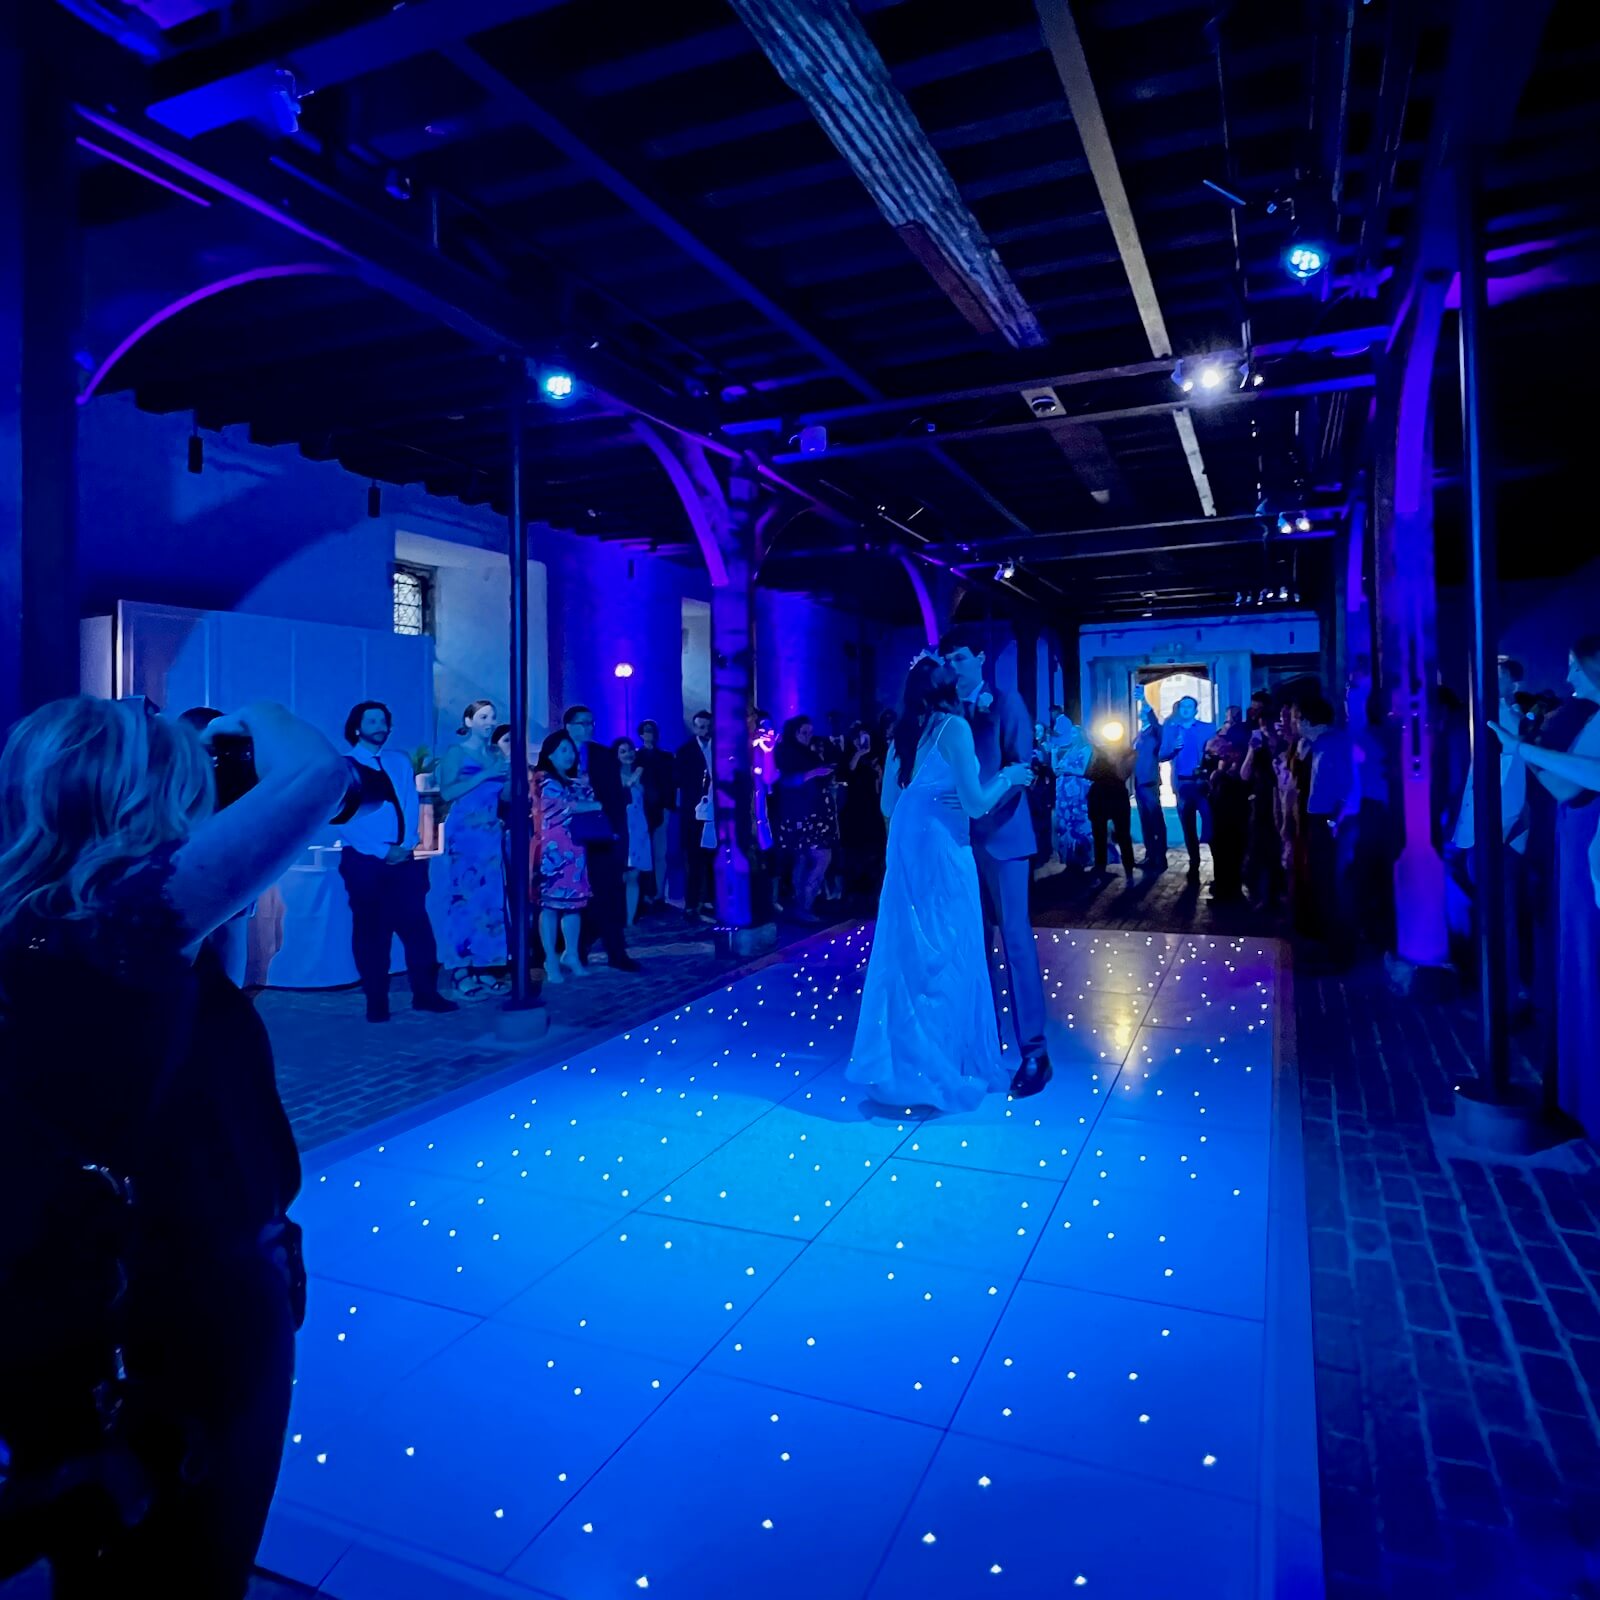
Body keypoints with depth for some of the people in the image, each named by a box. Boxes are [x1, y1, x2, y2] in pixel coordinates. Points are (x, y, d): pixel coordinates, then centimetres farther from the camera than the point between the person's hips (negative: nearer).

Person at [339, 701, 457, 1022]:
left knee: (417, 926, 1)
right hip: (364, 860, -3)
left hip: (403, 858, 4)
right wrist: (382, 851, -15)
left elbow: (411, 807, 7)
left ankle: (425, 994, 10)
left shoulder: (400, 763, 15)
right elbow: (346, 817, -9)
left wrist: (407, 844, -10)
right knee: (371, 931, 4)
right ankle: (376, 1002, 13)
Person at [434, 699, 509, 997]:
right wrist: (485, 774, -15)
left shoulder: (496, 755, 14)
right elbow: (446, 792, -12)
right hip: (464, 832, -5)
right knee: (466, 895, -7)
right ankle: (462, 971, -3)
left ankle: (486, 968, 8)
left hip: (492, 832, 5)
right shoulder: (456, 752, -1)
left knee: (492, 897, 2)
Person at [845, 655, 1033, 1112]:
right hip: (942, 856, -7)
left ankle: (901, 1066, 22)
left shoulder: (902, 734, 10)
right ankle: (936, 1072, 12)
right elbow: (976, 804, -13)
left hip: (906, 856, 7)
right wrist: (1009, 777, 3)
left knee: (908, 959, 13)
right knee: (945, 962, 3)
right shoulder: (954, 726, -9)